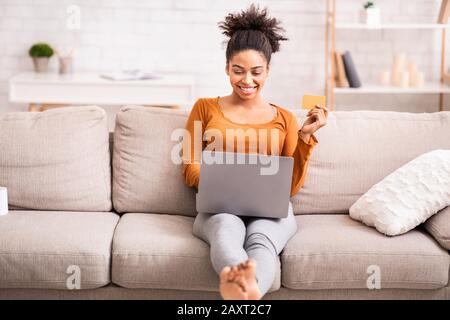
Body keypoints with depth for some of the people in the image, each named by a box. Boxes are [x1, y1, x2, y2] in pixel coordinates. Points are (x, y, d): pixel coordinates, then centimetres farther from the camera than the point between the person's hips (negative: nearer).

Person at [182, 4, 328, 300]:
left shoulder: (284, 119, 18)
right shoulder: (205, 108, 16)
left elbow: (292, 186, 14)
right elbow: (190, 168, 12)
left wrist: (306, 136, 2)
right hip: (219, 206, -1)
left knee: (261, 238, -38)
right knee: (227, 226, -40)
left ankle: (244, 289, -71)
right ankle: (244, 284, -74)